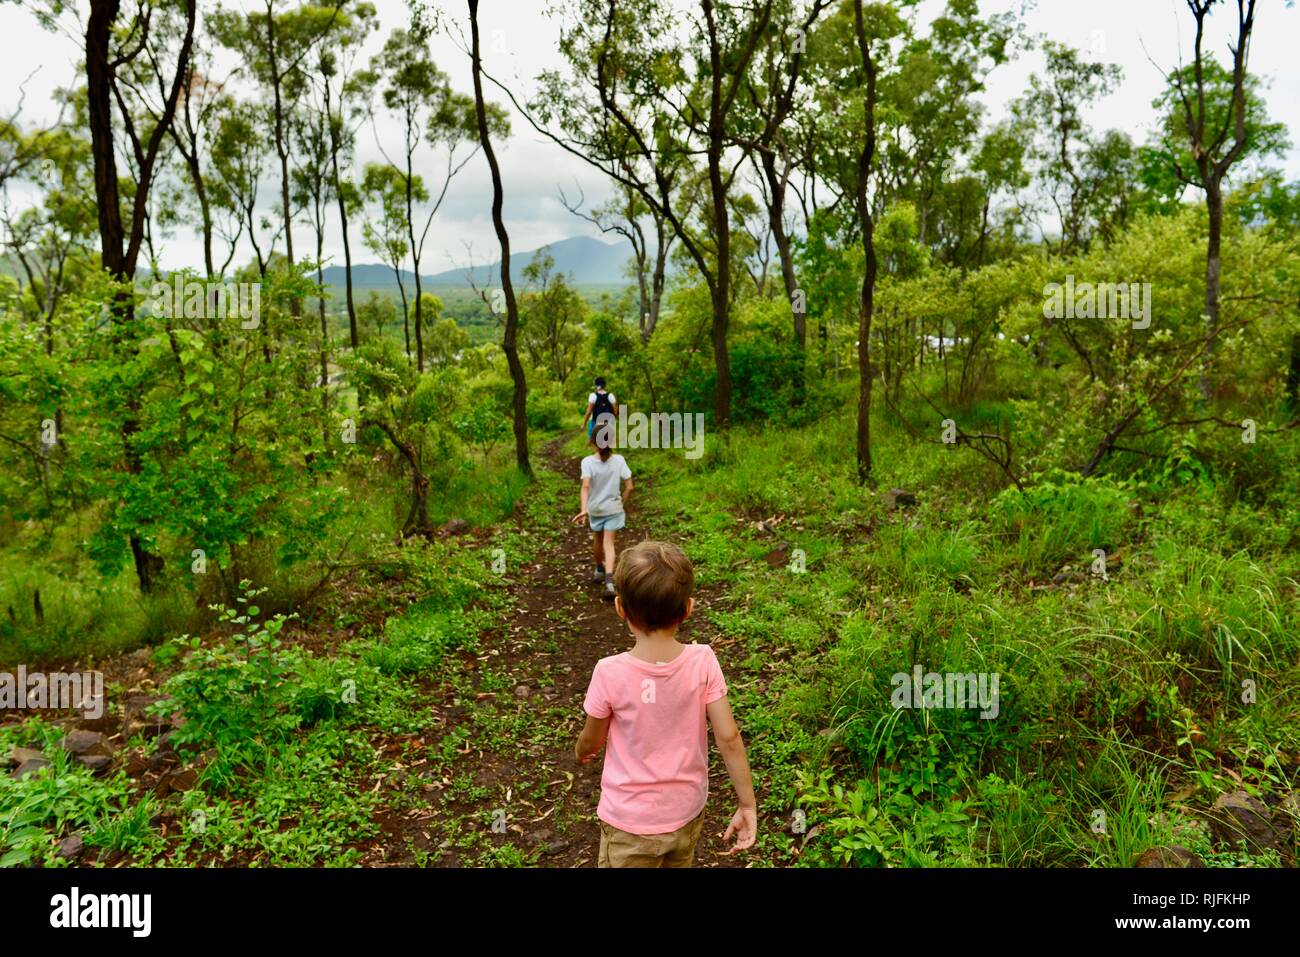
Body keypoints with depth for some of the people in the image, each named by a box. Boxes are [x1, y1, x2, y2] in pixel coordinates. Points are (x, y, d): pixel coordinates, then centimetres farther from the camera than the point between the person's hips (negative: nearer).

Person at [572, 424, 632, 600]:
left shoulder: (588, 462, -15)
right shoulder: (619, 460, -10)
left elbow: (586, 486, -26)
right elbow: (629, 487, -9)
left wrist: (583, 509, -32)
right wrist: (622, 503, 6)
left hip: (595, 508, 0)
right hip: (613, 508, 0)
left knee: (597, 540, 23)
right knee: (609, 543, 0)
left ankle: (599, 570, 45)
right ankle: (609, 581, -18)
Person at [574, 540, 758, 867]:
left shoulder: (610, 673, -24)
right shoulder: (703, 661, -19)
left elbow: (592, 740, -8)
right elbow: (729, 737, -15)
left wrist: (581, 751, 15)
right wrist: (747, 806, -4)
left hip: (630, 825, -3)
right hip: (687, 816, 3)